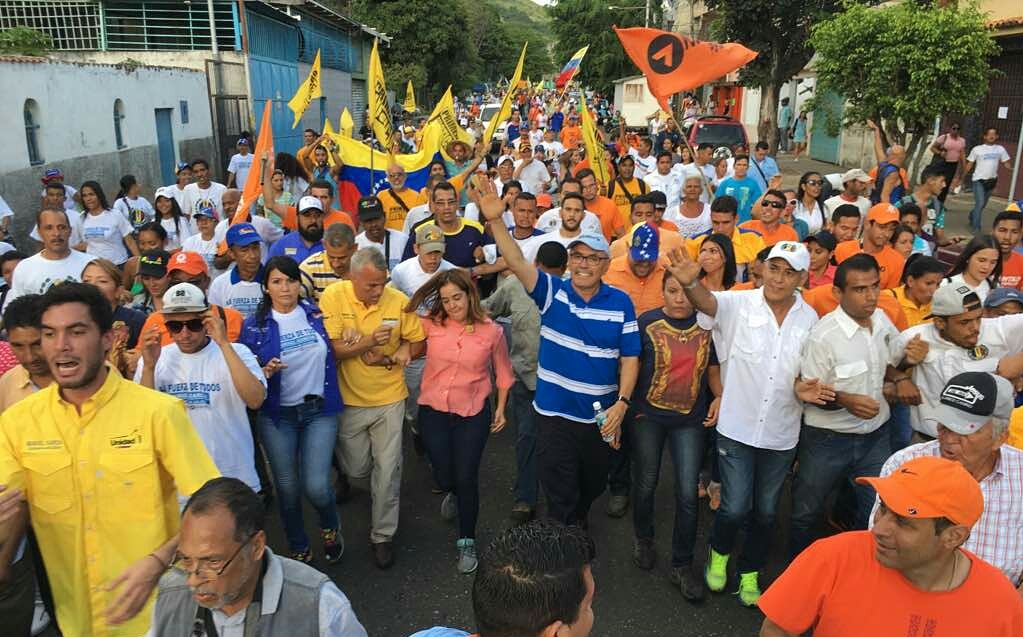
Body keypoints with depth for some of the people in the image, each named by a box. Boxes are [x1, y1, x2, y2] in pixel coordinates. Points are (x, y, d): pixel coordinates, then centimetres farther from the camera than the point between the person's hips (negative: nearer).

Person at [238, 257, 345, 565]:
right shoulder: (254, 326, -5)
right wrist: (265, 372, -20)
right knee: (287, 487, 9)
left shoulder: (316, 314, 0)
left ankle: (330, 527, 26)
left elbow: (332, 354, 14)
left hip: (319, 411, 0)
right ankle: (298, 548, 36)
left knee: (316, 486, -9)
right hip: (277, 415, 0)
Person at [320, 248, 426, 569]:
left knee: (387, 470, 4)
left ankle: (383, 534, 23)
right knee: (357, 468, 15)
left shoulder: (398, 300, -12)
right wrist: (369, 342, -31)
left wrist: (388, 358, -17)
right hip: (349, 399, 0)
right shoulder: (333, 297, -15)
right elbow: (332, 349, -17)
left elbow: (418, 342, -1)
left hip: (389, 398, 0)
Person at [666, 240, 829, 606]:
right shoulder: (739, 305, -12)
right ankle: (719, 553, 35)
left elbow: (805, 374, 7)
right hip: (737, 428, -3)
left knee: (766, 511, 16)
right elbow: (706, 302, -34)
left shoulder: (809, 319, -2)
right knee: (735, 508, 2)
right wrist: (690, 283, -56)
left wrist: (803, 389, -16)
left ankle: (749, 572, 40)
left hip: (782, 435, 3)